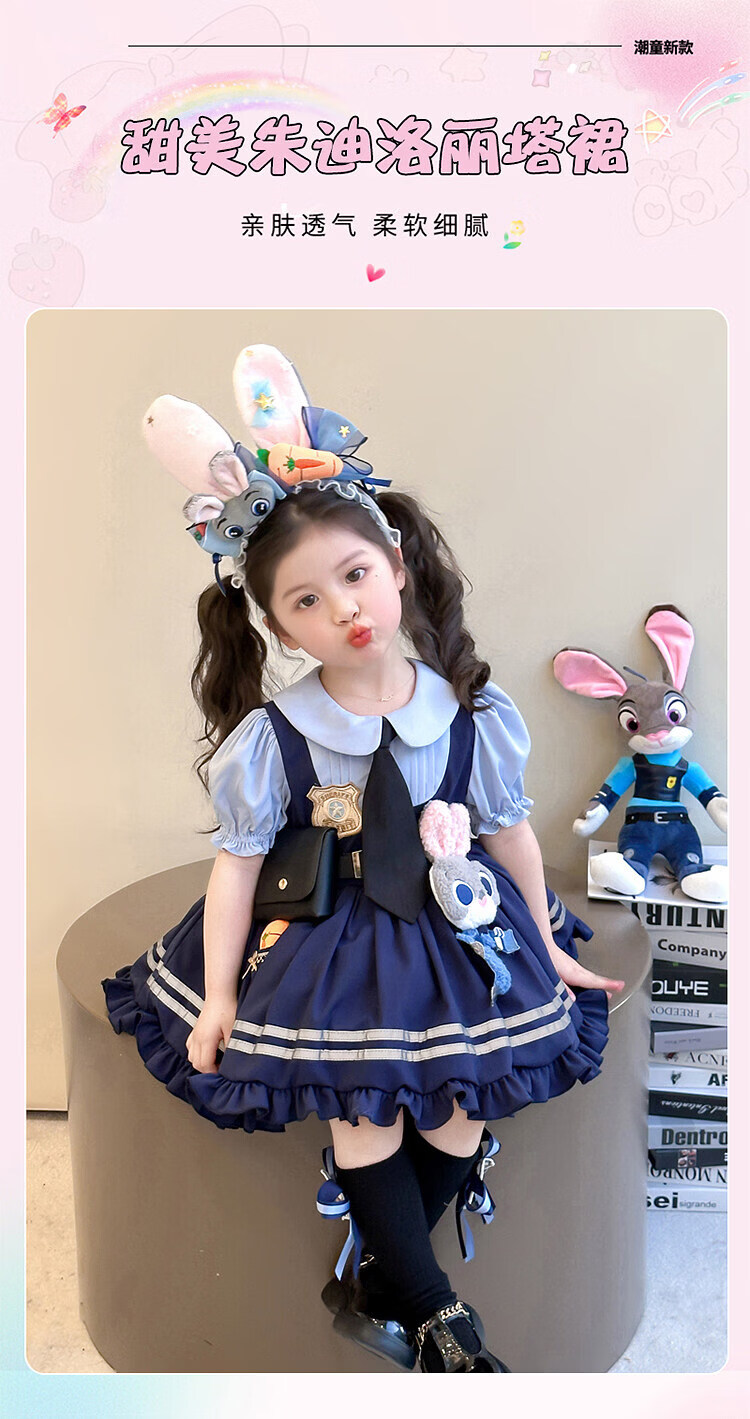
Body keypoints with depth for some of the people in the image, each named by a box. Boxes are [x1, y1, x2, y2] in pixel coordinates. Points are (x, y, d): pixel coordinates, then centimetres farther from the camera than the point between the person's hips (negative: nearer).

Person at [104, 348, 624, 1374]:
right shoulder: (270, 739, -14)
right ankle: (433, 1310, 12)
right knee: (363, 1112, -13)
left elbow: (509, 835, 3)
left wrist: (545, 951, 12)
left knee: (460, 1110, -8)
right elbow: (237, 863, -7)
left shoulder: (474, 715, -10)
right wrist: (217, 997, -5)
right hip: (323, 942, -1)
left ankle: (373, 1287, 17)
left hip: (455, 933, 2)